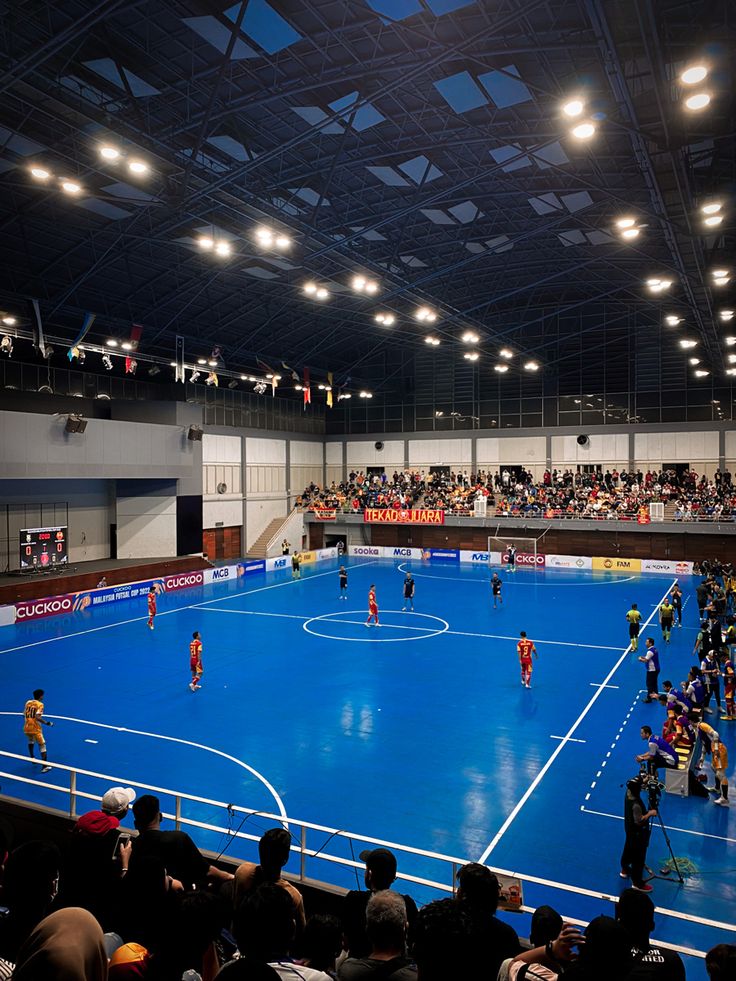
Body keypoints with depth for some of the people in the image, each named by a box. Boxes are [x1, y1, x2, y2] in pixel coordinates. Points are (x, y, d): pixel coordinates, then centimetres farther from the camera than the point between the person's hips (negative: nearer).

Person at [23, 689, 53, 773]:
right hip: (35, 729, -6)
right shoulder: (40, 704, -10)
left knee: (30, 741, 35)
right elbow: (37, 717, -20)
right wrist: (46, 723, -12)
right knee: (42, 745, -1)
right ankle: (44, 766, -7)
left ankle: (32, 758, 47)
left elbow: (24, 715, 12)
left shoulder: (28, 702, 8)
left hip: (27, 728, 6)